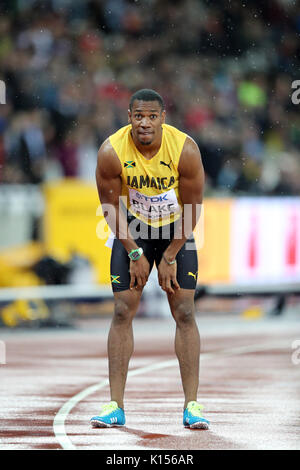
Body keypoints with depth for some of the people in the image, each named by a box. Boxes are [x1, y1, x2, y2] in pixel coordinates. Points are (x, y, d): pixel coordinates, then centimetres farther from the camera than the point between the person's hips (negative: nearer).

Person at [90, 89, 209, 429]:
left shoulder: (185, 150, -25)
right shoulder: (111, 152, -24)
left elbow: (191, 208, -15)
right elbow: (111, 207, -11)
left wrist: (170, 257, -13)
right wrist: (135, 253, -13)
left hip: (176, 232, 0)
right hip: (131, 231, 1)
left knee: (184, 313, -7)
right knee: (123, 312, -7)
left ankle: (192, 405, -5)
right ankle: (115, 406, -5)